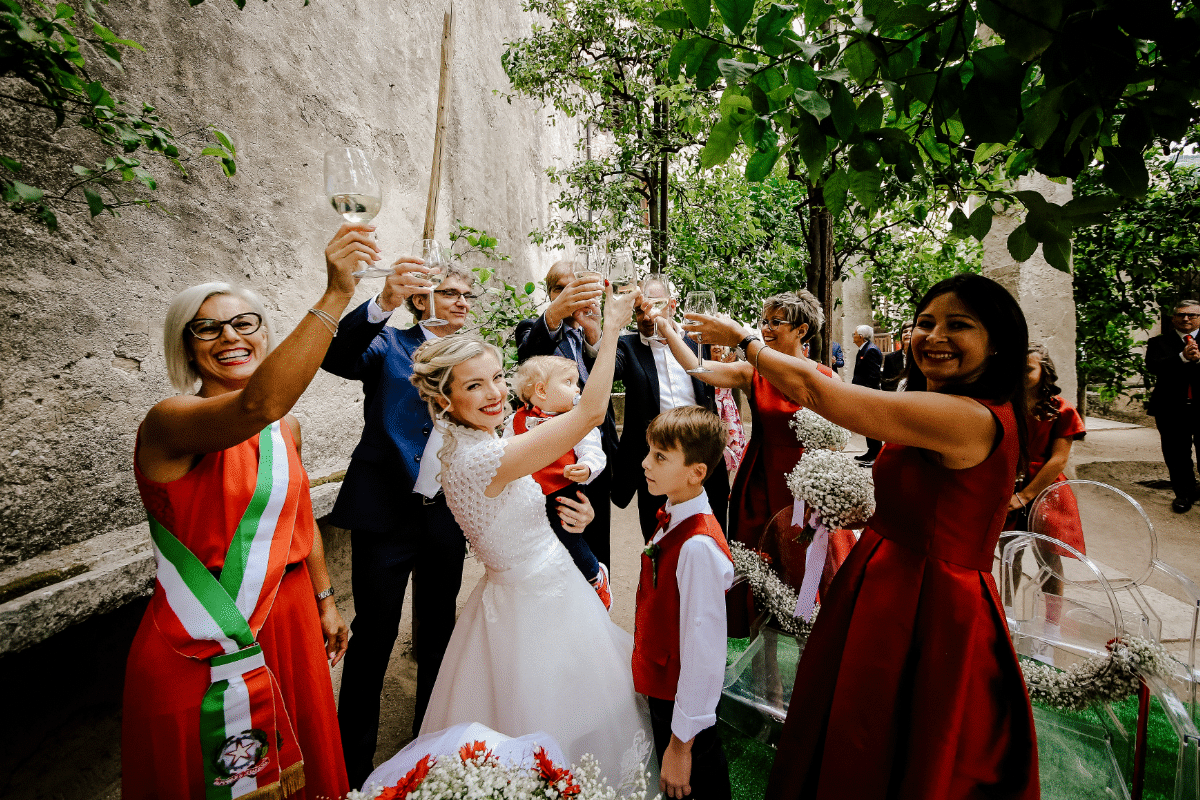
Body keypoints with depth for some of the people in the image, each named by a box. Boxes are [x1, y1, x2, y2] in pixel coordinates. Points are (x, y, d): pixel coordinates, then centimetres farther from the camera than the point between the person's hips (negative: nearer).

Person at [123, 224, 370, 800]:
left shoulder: (286, 428, 3)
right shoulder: (169, 421, -19)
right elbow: (256, 405, -42)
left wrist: (325, 602, 16)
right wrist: (335, 296, -45)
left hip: (287, 624, 6)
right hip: (201, 646, -6)